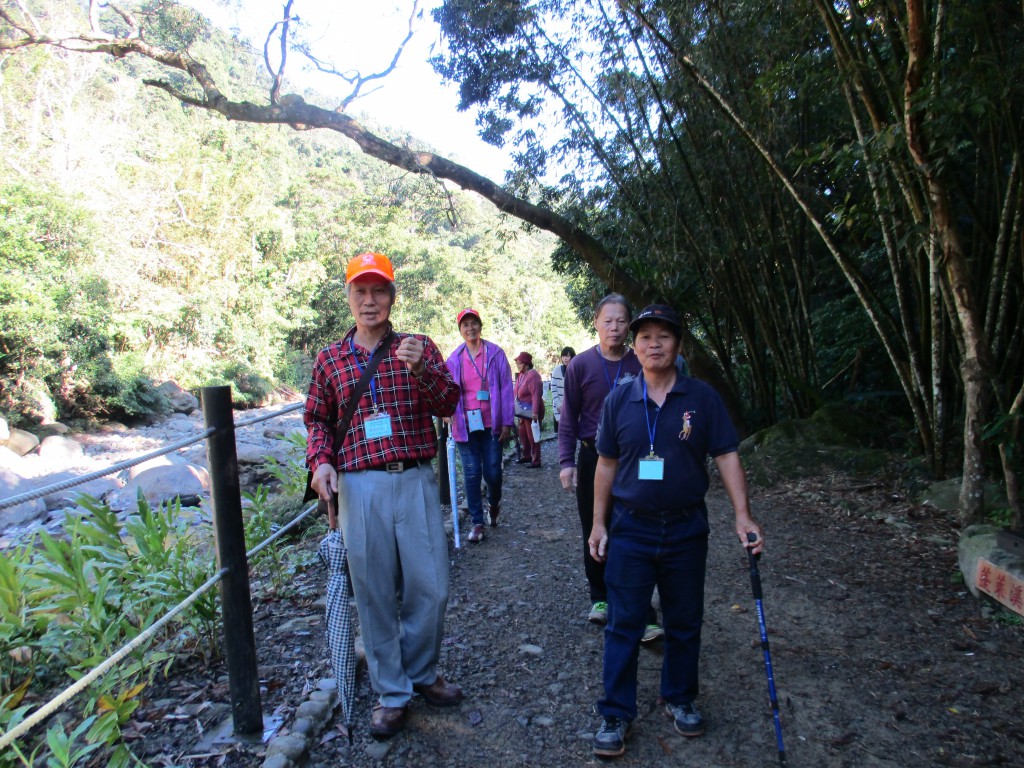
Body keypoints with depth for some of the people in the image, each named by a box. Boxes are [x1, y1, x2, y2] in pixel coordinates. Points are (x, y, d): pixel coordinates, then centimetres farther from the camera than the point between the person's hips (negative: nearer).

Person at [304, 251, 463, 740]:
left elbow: (448, 404, -4)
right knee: (375, 594, 9)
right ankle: (390, 694, 26)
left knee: (430, 587, 7)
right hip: (359, 488, 0)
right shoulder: (329, 359, 9)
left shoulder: (419, 348, 5)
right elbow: (318, 419, 15)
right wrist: (320, 461, -3)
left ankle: (422, 674, 32)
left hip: (416, 481, 0)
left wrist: (421, 368, -22)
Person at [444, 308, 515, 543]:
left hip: (491, 423, -1)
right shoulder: (455, 358, 3)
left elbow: (506, 388, 0)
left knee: (492, 472, 3)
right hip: (465, 424, 1)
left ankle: (494, 503, 36)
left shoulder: (495, 353, 0)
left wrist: (507, 422, -4)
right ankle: (477, 522, 15)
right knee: (471, 474, 4)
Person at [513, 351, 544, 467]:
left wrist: (535, 412, -29)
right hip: (523, 410, 10)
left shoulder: (532, 376, -20)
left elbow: (536, 395, -26)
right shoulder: (521, 375, 9)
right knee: (523, 433, 18)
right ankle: (526, 456, 34)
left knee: (532, 436, -4)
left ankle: (536, 461, 4)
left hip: (532, 411, -9)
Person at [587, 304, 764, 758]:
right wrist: (599, 523, 4)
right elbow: (607, 464, 5)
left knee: (685, 623, 16)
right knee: (623, 626, 5)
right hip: (630, 529, 0)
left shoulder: (702, 398, -4)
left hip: (686, 529, 1)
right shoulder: (619, 401, -1)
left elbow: (727, 456, -3)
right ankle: (616, 714, 19)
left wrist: (743, 515, -13)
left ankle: (679, 699, 37)